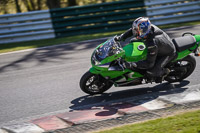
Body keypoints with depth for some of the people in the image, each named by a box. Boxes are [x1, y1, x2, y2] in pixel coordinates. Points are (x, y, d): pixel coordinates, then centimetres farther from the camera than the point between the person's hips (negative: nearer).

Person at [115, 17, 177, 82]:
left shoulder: (152, 44, -43)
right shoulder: (150, 27, -22)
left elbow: (149, 63, -38)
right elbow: (133, 30, -1)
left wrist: (132, 65, -42)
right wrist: (121, 37, -10)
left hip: (168, 54, -8)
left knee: (151, 72, -26)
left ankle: (164, 71, 7)